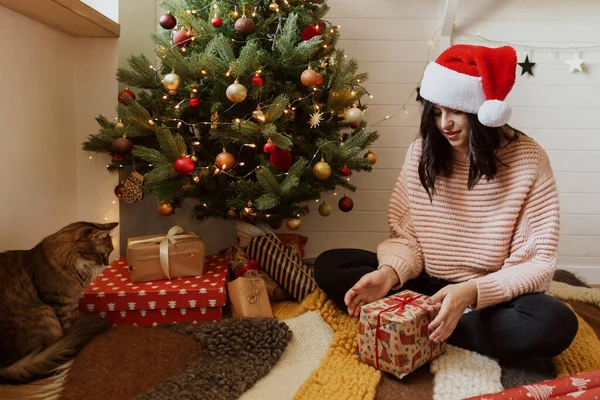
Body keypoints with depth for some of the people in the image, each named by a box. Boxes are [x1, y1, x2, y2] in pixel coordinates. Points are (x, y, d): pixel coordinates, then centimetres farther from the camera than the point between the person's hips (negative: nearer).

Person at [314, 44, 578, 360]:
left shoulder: (528, 159, -14)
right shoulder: (422, 150, -5)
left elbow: (539, 262, -14)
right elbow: (406, 235, -2)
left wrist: (472, 292, -31)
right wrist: (390, 273, -24)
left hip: (492, 295, -2)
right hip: (426, 285, 3)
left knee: (556, 322, -34)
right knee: (329, 265, -12)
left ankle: (421, 328, -19)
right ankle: (432, 323, -18)